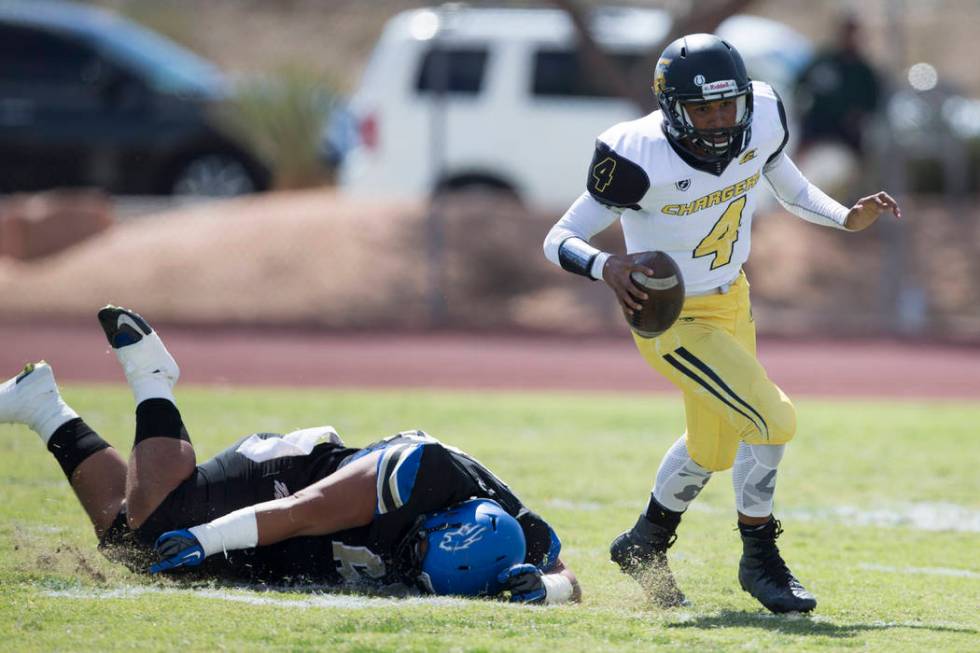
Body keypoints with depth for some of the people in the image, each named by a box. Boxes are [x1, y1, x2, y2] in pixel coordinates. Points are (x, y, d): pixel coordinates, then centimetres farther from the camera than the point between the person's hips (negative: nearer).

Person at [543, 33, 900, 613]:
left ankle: (645, 545, 50)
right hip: (672, 320, -7)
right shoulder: (641, 157, -30)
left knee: (714, 448, 24)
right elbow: (560, 239, -25)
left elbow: (791, 190, 6)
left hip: (732, 303, 7)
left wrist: (849, 218, -10)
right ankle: (759, 559, 0)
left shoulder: (761, 120, -14)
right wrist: (606, 266, -45)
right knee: (773, 419, -20)